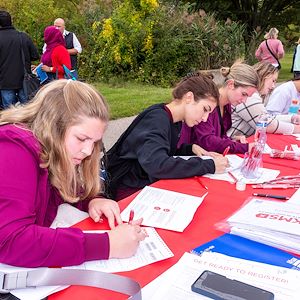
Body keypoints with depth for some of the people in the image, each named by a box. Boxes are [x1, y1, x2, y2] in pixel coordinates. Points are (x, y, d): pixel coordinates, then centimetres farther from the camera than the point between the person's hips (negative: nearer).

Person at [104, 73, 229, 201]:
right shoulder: (156, 118, -21)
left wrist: (191, 148, -1)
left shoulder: (174, 120, 5)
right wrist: (209, 166, -31)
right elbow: (156, 164, -36)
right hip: (130, 190, -8)